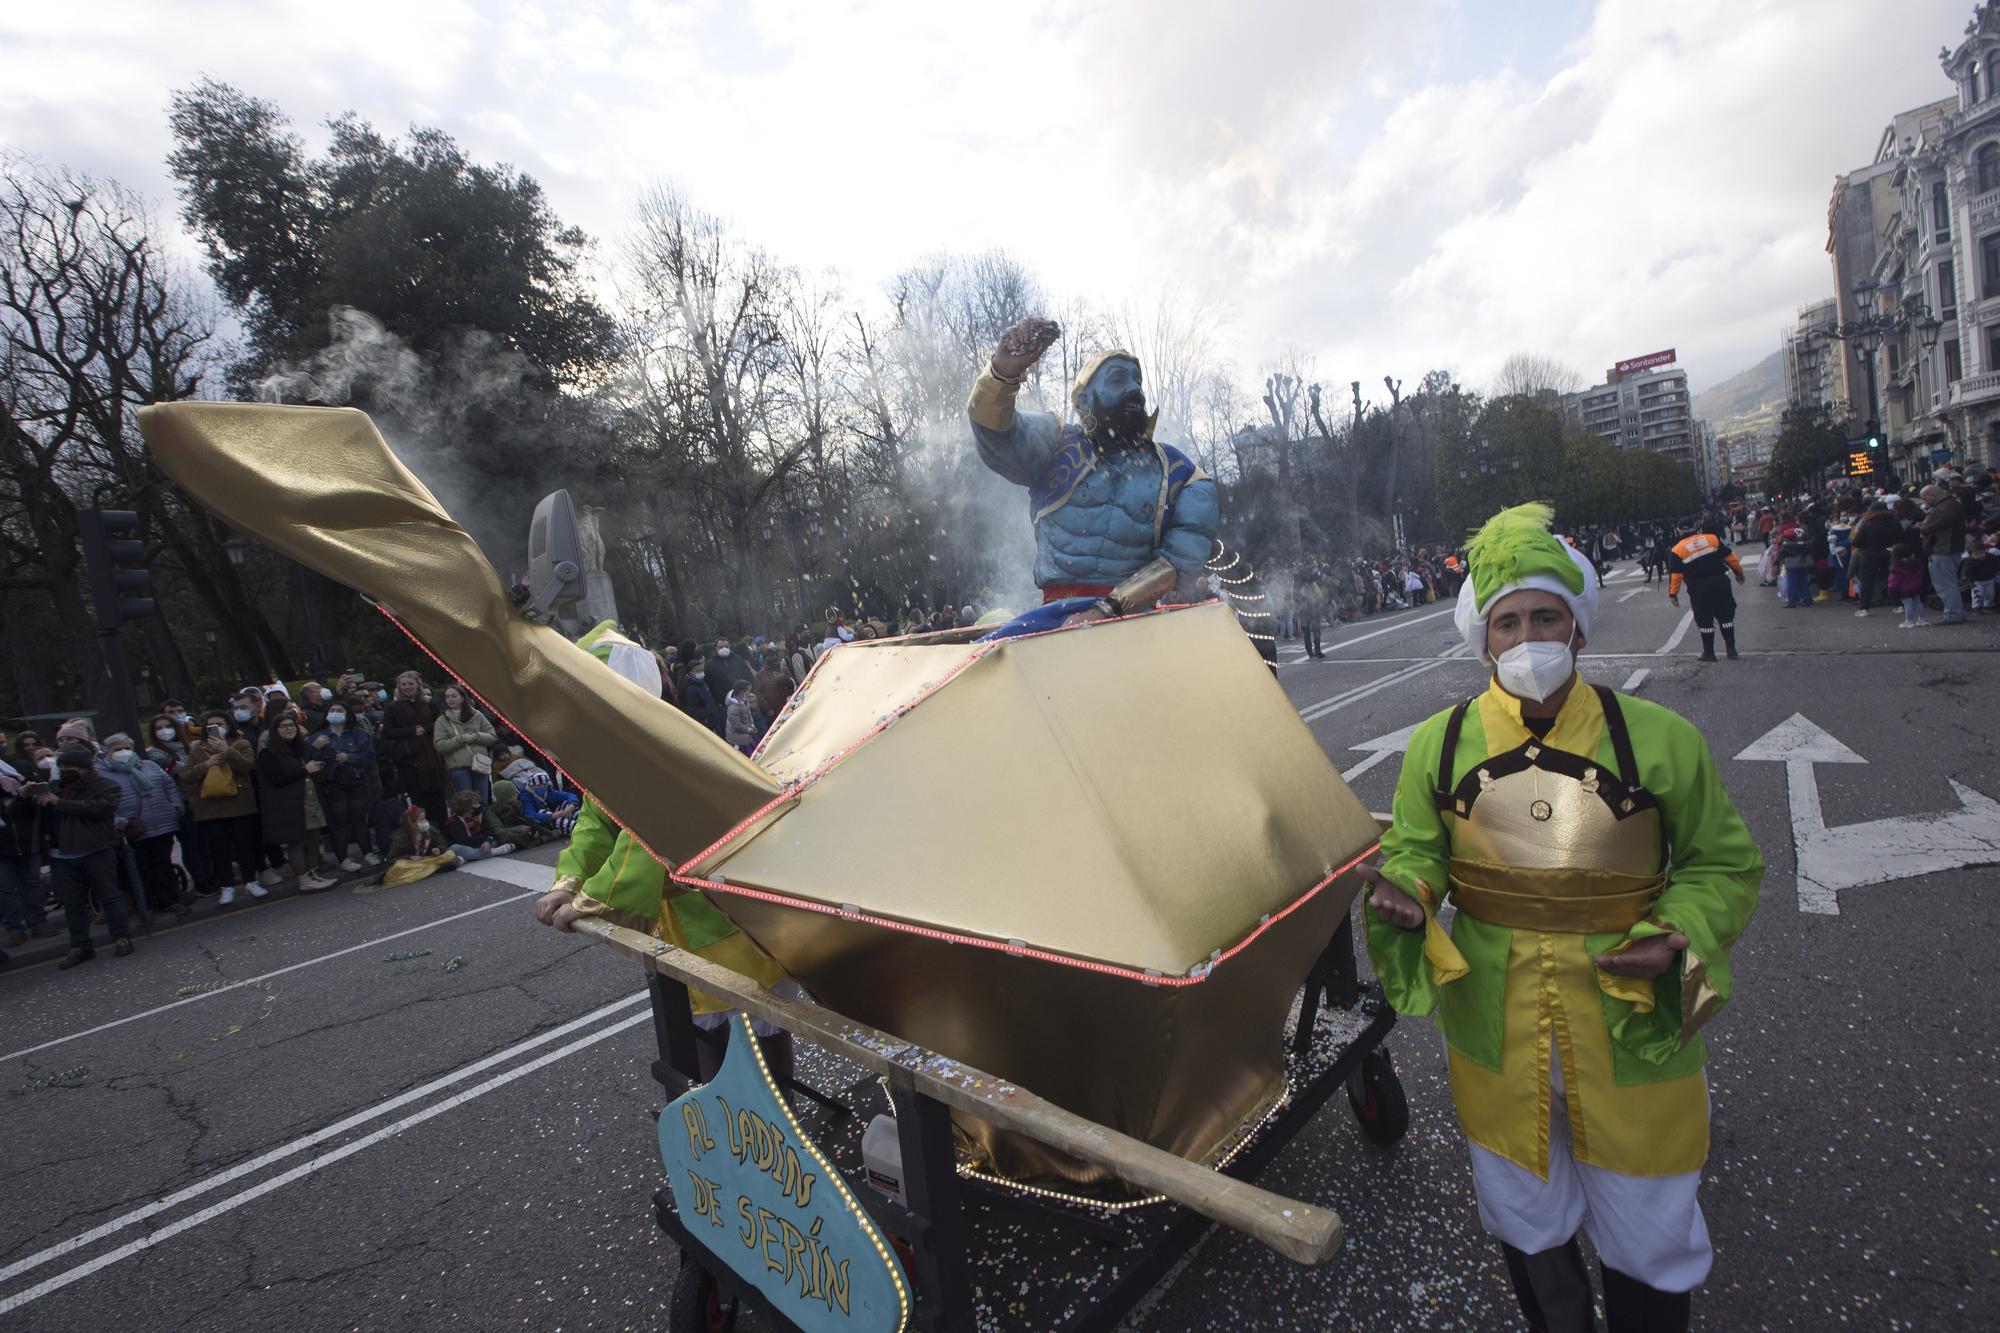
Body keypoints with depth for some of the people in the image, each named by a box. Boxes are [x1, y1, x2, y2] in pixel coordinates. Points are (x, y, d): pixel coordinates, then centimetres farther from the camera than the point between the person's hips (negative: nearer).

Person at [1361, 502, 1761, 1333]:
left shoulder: (1658, 740, -8)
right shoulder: (1439, 745, -6)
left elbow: (1724, 864, 2)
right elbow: (1413, 850, 1)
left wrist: (1679, 938, -16)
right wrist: (1405, 894, -21)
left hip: (1633, 1026, -1)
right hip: (1494, 1030, 1)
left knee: (1646, 1238, 19)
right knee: (1525, 1222, 22)